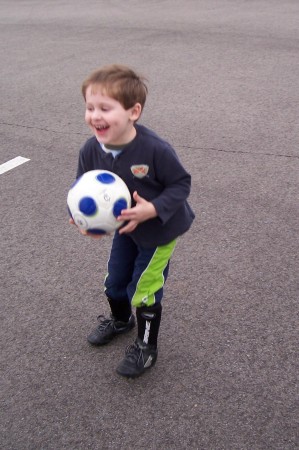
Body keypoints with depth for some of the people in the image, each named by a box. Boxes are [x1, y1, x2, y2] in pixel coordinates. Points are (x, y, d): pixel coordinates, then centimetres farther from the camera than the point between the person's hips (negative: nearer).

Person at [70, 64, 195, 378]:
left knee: (143, 290, 4)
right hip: (125, 227, 6)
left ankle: (146, 346, 30)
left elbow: (181, 183, -21)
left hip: (160, 229, -5)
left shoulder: (155, 150, -35)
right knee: (114, 282, 22)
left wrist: (152, 209, -36)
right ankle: (120, 320, 55)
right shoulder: (90, 150, -20)